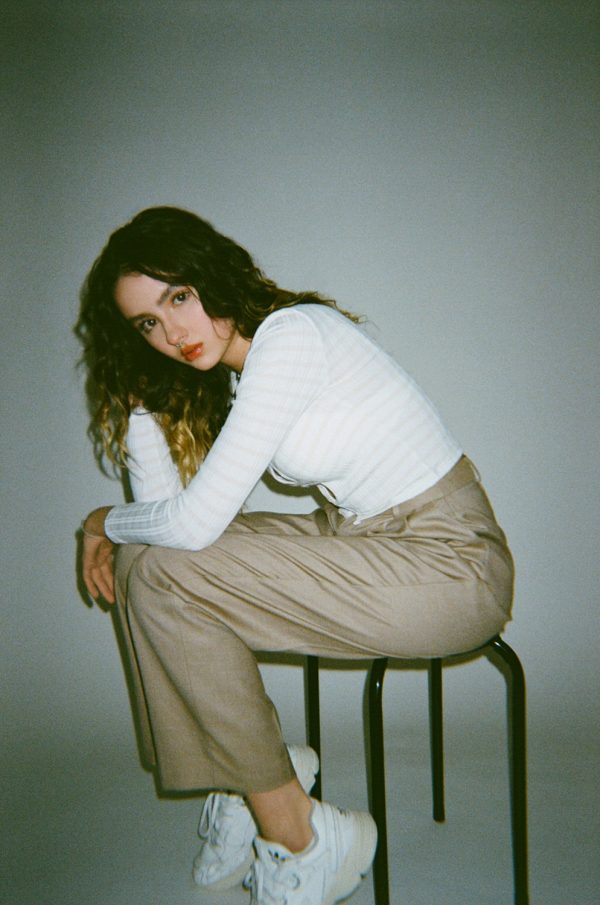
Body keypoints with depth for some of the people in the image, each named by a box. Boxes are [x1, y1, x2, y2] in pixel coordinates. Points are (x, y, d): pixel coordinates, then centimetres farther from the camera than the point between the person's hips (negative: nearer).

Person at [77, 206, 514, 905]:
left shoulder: (290, 334, -21)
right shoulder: (218, 377, 8)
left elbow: (193, 523, -23)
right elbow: (165, 507, 5)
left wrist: (104, 521, -3)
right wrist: (138, 393, -1)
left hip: (450, 563, -9)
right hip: (360, 537, 9)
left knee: (166, 574, -19)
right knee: (139, 561, 0)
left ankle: (294, 841, -4)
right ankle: (238, 788, 9)